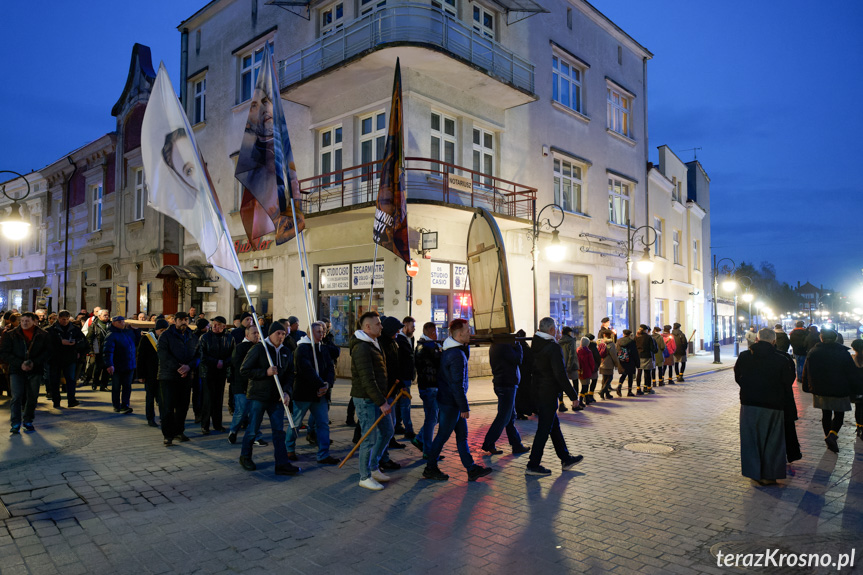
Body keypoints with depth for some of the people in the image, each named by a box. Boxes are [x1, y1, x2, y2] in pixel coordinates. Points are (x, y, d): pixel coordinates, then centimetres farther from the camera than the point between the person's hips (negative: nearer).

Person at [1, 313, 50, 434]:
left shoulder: (42, 335, 3)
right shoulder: (10, 335, 2)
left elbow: (48, 351, 3)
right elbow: (4, 353, 0)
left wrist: (34, 363, -11)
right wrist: (20, 363, -13)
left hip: (35, 370, 1)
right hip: (17, 370, -1)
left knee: (32, 397, 6)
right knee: (17, 396, -9)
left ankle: (28, 421, 21)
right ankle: (16, 424, -2)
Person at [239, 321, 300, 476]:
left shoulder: (286, 351, 7)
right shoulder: (258, 348, -9)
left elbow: (290, 374, 11)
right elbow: (244, 370, -10)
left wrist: (287, 391, -5)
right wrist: (265, 372, -20)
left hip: (276, 398, 4)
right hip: (258, 396, -4)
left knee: (279, 431, 2)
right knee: (253, 430, 6)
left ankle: (282, 464, 4)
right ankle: (245, 456, 29)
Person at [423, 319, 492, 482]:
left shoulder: (450, 349, 7)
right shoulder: (457, 355, -24)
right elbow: (458, 385, -23)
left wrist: (466, 345, 10)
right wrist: (464, 407, -18)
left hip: (447, 399, 10)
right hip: (451, 402, -10)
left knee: (462, 434, 13)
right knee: (443, 435, 3)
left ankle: (472, 469, 21)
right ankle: (430, 468, 18)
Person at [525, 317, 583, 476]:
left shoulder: (534, 344, 6)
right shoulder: (554, 347, -18)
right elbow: (561, 375, -20)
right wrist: (573, 395, -11)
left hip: (537, 391, 9)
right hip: (548, 394, -9)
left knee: (554, 426, 18)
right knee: (544, 429, 0)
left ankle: (566, 459, 30)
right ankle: (533, 466, 5)